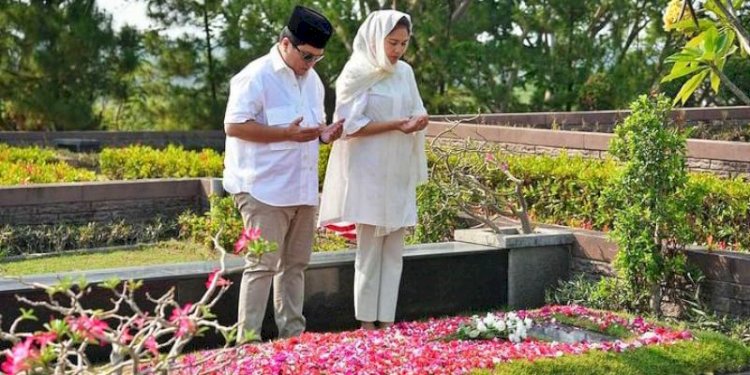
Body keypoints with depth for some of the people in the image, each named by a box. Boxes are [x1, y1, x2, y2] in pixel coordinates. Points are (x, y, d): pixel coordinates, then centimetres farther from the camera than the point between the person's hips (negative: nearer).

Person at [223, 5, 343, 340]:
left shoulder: (312, 80, 15)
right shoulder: (256, 77, -11)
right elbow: (234, 125, -17)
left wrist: (324, 133, 1)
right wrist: (287, 134, -22)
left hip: (303, 188, 8)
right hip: (265, 189, -8)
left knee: (295, 264, 13)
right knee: (263, 265, -7)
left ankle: (293, 334, 23)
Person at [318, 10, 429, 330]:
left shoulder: (405, 72, 9)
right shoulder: (358, 73, -8)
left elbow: (416, 110, 16)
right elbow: (351, 125, -13)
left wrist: (419, 119, -7)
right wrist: (395, 125, -20)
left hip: (399, 173, 6)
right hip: (369, 172, -6)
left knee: (394, 249, 6)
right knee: (370, 248, -3)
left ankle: (386, 319, 12)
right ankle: (366, 322, 5)